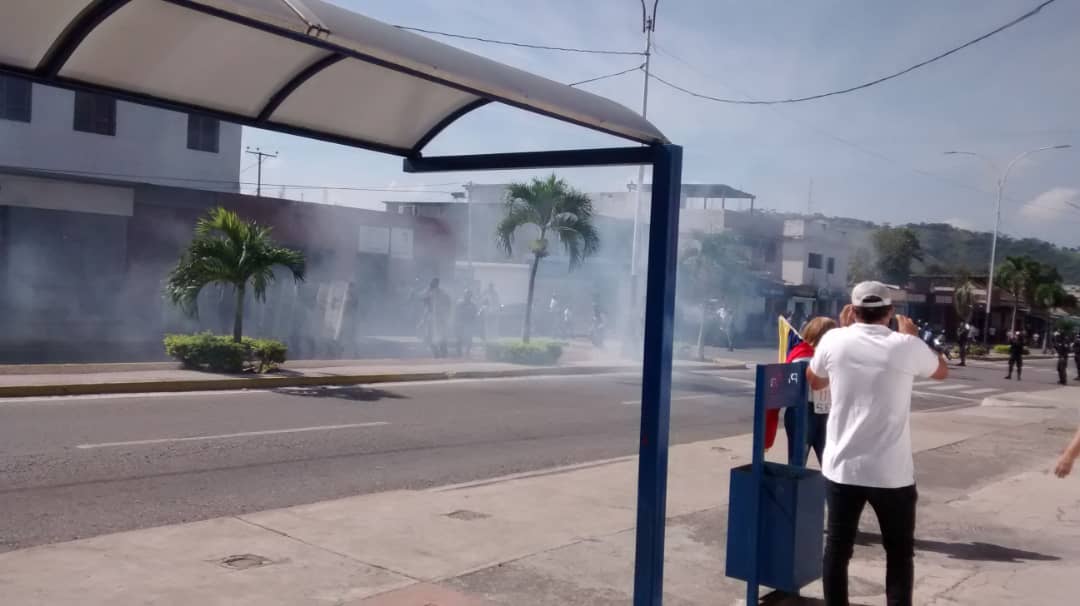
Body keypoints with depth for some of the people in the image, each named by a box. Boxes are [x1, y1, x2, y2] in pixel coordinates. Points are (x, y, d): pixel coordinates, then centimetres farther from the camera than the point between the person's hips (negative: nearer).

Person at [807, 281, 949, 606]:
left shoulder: (834, 340, -5)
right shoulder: (907, 346, -8)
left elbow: (815, 382, 16)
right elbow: (942, 370, 14)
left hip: (842, 468, 1)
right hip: (892, 472, -1)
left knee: (837, 548, 11)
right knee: (900, 552, 14)